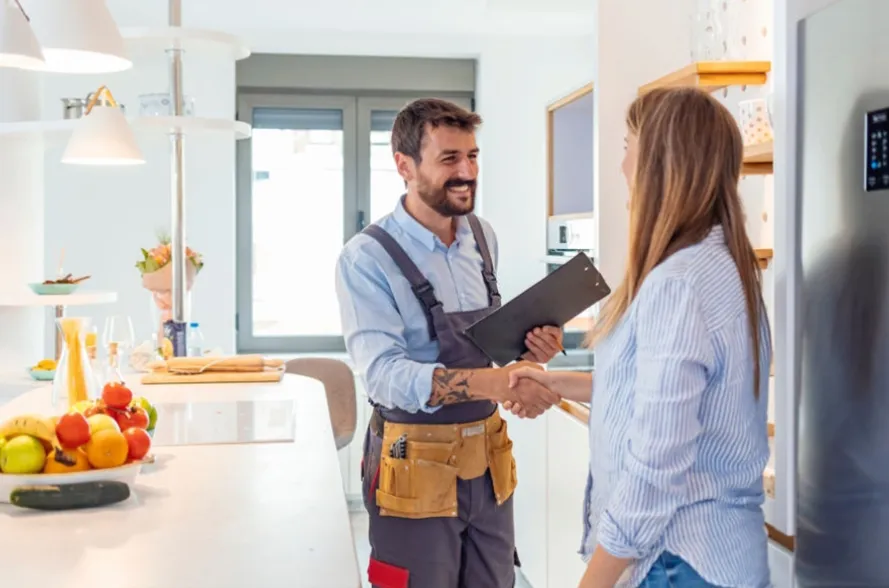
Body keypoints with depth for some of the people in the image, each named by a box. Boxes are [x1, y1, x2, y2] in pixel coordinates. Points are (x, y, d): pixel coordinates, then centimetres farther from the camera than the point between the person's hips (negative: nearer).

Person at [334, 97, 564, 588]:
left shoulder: (483, 237, 6)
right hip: (417, 467, -6)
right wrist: (490, 381, -37)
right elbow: (383, 374, -26)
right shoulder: (368, 258, -16)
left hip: (487, 459, 6)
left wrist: (528, 351, -6)